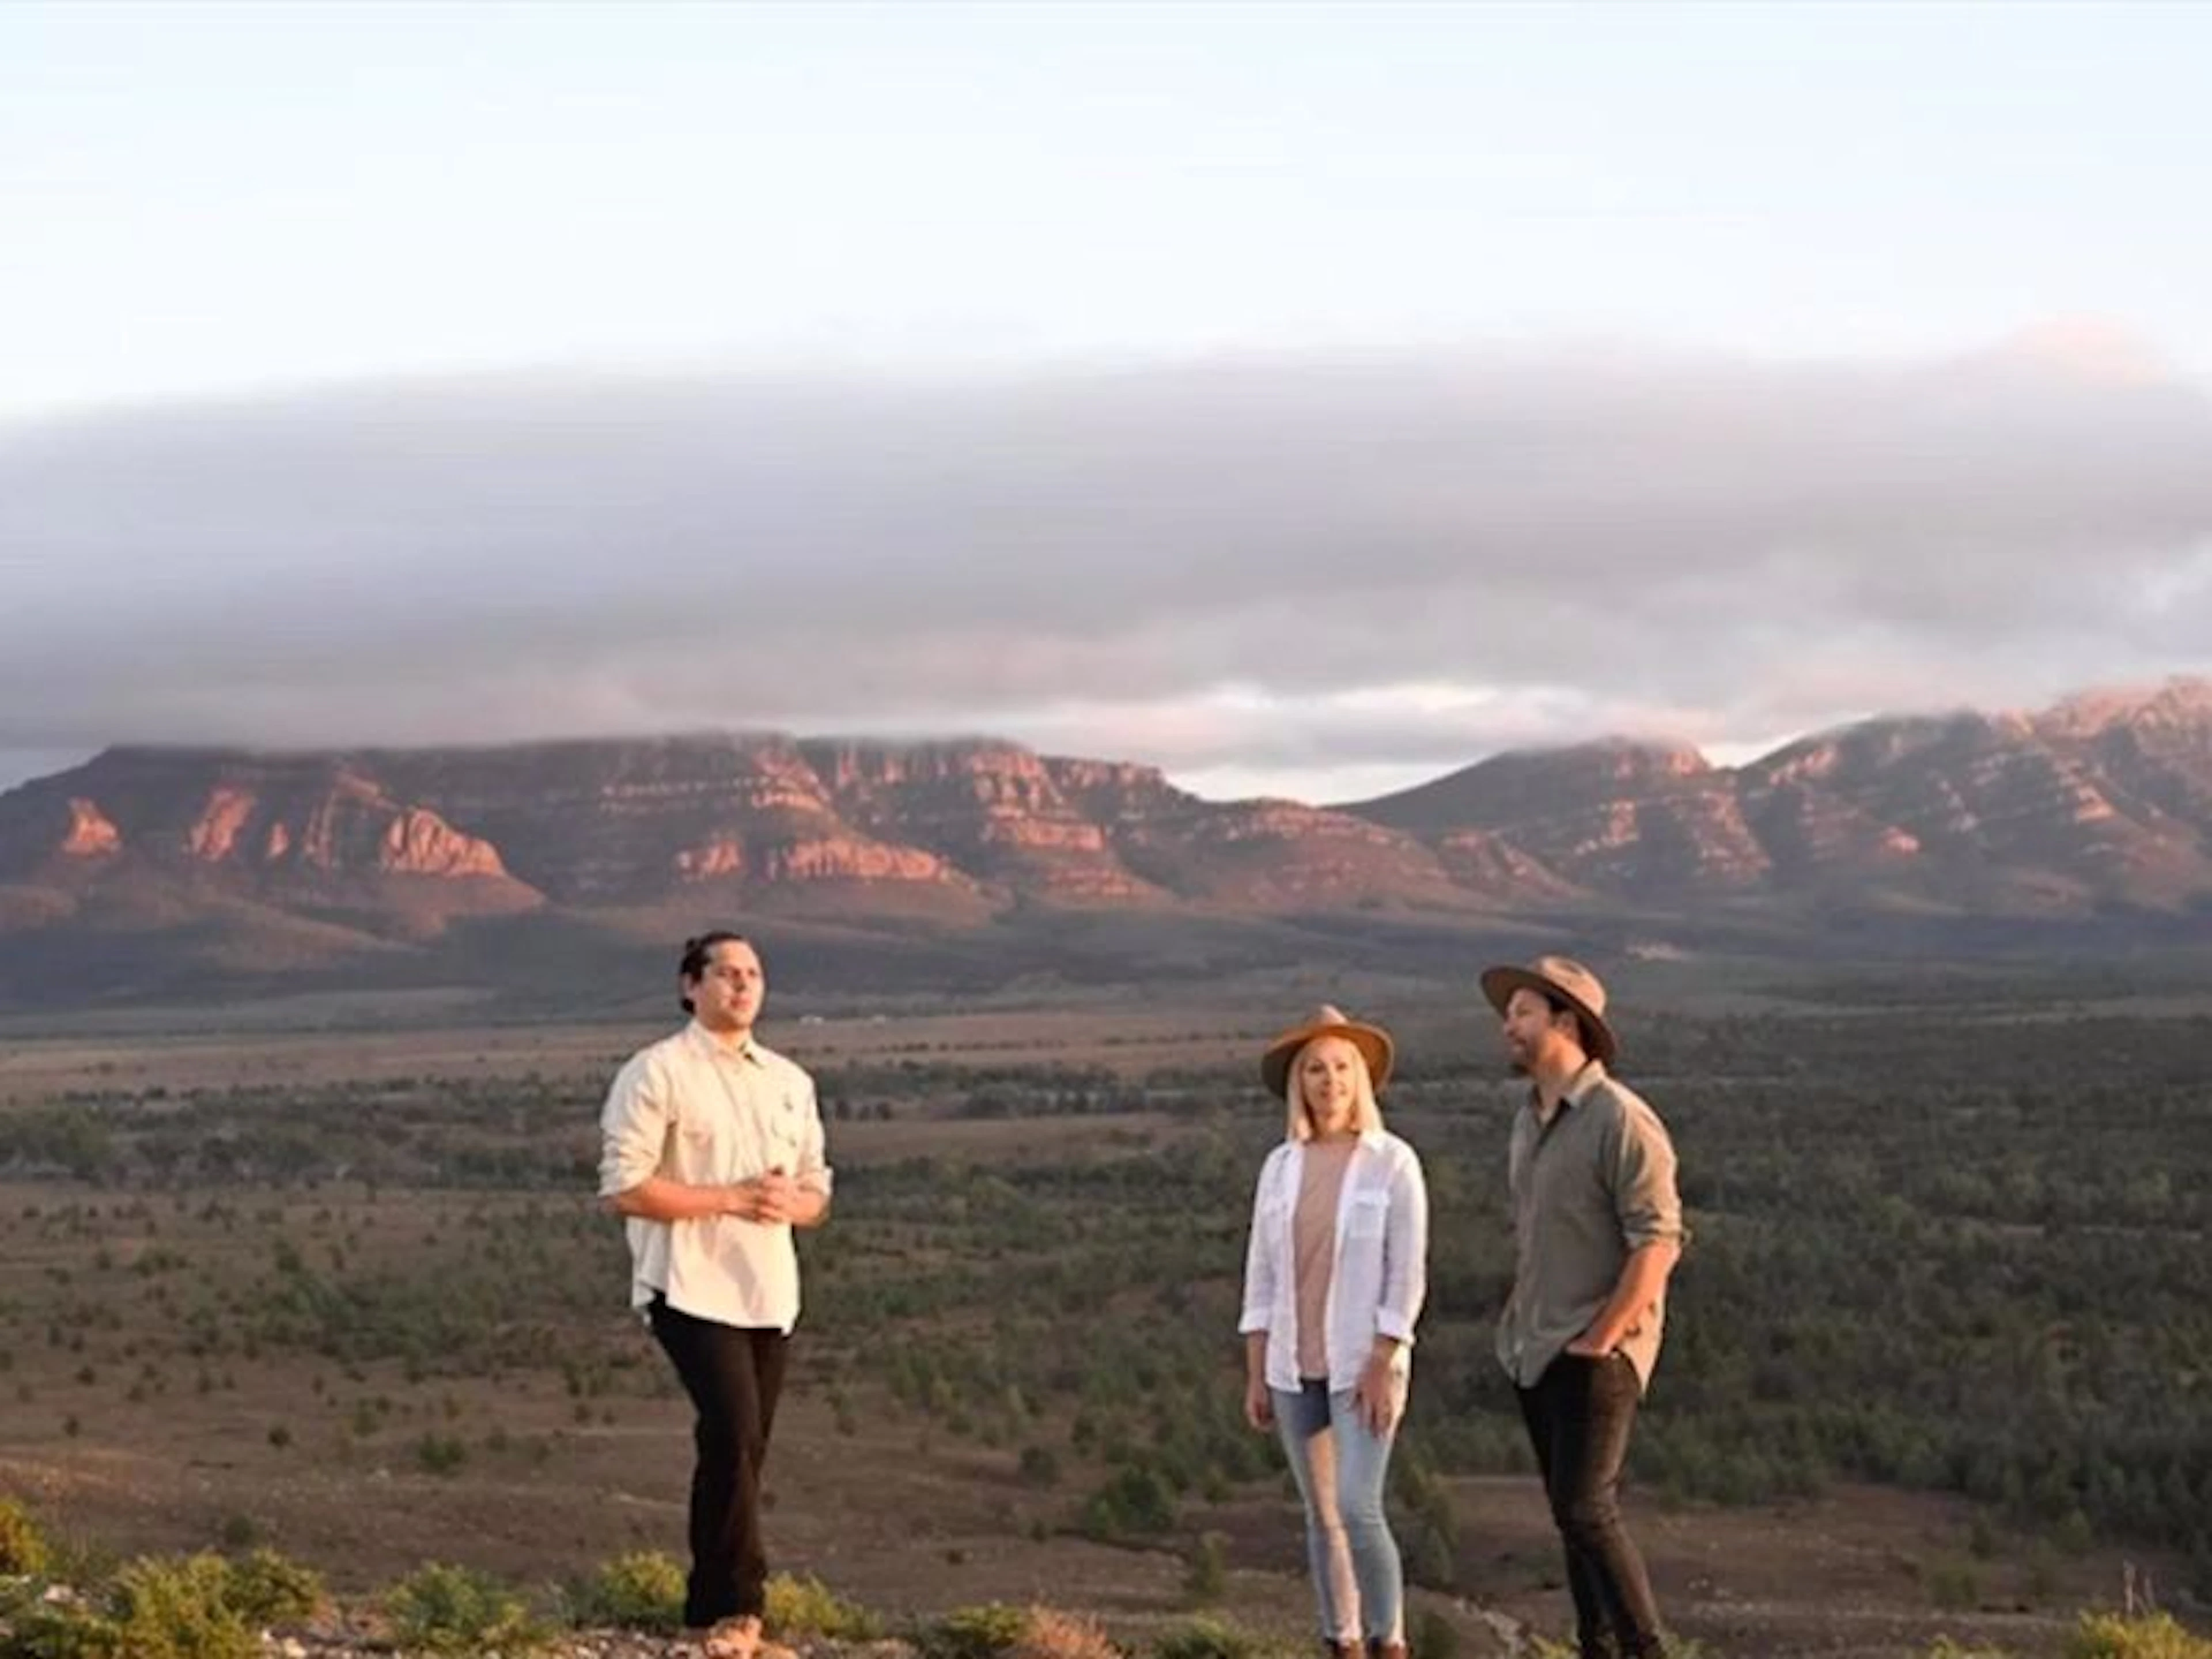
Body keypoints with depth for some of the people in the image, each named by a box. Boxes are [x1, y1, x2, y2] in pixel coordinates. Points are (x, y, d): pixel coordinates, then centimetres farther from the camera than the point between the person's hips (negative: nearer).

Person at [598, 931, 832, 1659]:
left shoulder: (790, 1082, 14)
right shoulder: (656, 1074, -6)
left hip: (769, 1292, 7)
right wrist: (729, 1199, -19)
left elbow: (817, 1194, 17)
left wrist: (787, 1203, -8)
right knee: (734, 1435, -18)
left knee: (742, 1449, 8)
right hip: (692, 1289, -6)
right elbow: (625, 1188, -14)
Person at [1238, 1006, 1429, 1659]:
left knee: (1358, 1512, -15)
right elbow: (1261, 1276, 8)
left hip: (1365, 1365, -5)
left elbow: (1408, 1273, -9)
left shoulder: (1393, 1162, -7)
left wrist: (1383, 1366, -15)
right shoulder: (1280, 1167, 6)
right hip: (1296, 1366, 5)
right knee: (1322, 1518, 8)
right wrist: (1255, 1376, 4)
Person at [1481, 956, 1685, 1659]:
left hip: (1596, 1352, -8)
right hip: (1534, 1354, 8)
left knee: (1585, 1509, -15)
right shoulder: (1528, 1121, 12)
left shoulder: (1621, 1120, -14)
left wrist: (1600, 1339, -18)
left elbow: (1658, 1240, -18)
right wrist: (1519, 1320, 15)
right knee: (1573, 1511, 11)